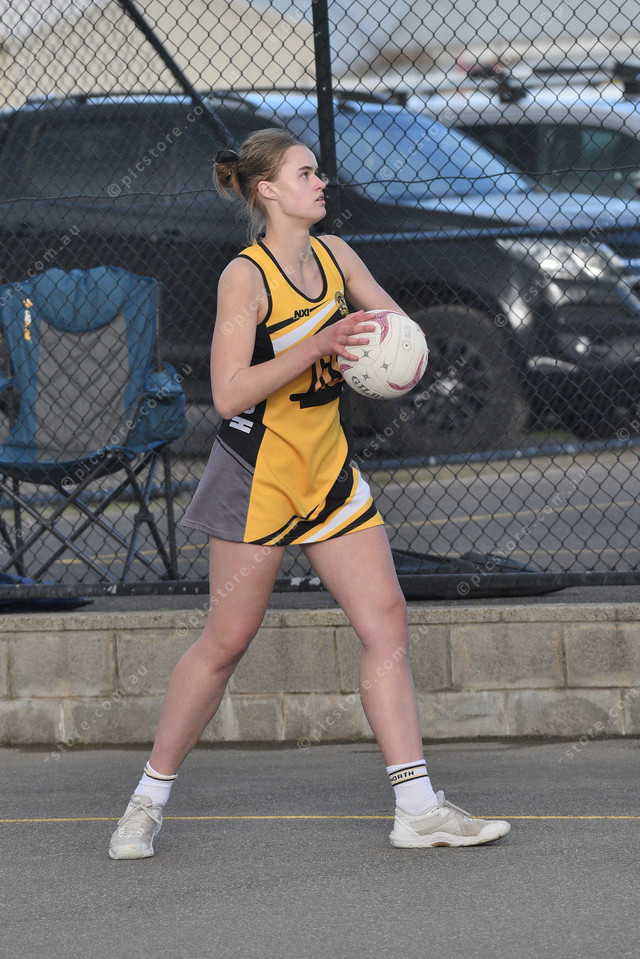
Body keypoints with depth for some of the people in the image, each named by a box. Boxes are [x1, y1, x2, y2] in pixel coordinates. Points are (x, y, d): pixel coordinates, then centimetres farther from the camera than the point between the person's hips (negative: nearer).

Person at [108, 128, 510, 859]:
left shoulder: (333, 254, 5)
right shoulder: (246, 277, -15)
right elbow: (228, 393, -23)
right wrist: (318, 345, -29)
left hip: (328, 469, 7)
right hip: (258, 475, -7)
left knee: (386, 620, -2)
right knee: (227, 640, -2)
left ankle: (417, 808, -1)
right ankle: (148, 801, 13)